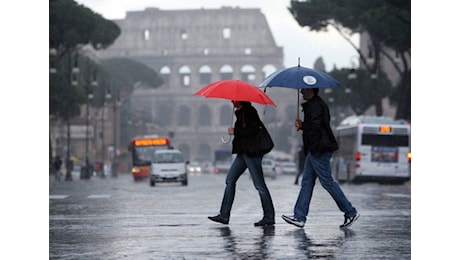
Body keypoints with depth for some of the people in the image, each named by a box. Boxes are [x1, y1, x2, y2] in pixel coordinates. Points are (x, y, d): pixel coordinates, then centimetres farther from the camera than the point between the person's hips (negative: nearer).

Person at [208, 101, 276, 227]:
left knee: (259, 185, -6)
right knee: (230, 180, 7)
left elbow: (251, 131, -23)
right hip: (243, 152, 11)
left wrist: (234, 132, -14)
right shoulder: (240, 112, 16)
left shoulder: (249, 112, -13)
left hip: (251, 152, -11)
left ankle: (269, 217, -1)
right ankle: (224, 215, 7)